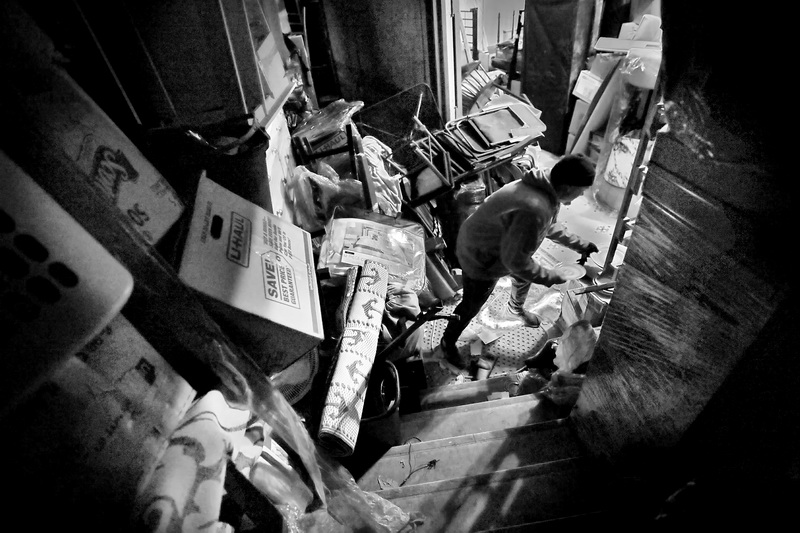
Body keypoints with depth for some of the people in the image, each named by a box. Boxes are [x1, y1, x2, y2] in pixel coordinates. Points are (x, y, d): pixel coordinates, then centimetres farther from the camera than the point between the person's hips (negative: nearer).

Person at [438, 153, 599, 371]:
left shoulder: (545, 189, -8)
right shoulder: (534, 209, -40)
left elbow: (548, 226, 13)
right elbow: (514, 258, -32)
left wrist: (580, 244, 16)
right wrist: (548, 277, -19)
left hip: (497, 247, 9)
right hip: (480, 258, -9)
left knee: (525, 274, 29)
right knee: (471, 306, 12)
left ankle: (514, 309, 59)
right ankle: (447, 343, 38)